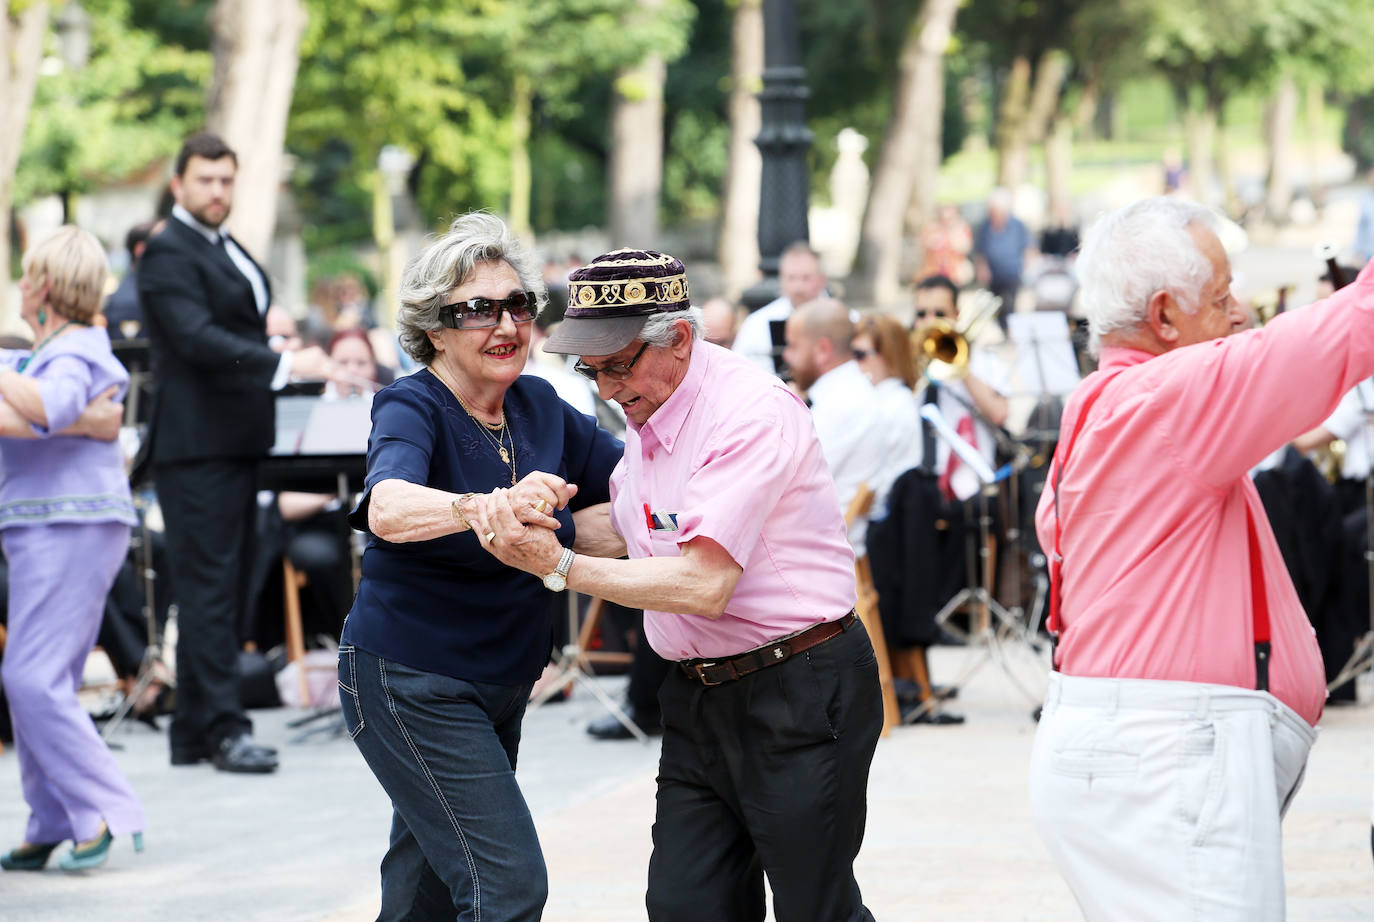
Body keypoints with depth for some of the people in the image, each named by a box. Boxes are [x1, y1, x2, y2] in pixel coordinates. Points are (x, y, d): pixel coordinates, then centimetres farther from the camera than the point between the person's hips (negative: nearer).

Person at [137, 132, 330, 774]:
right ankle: (224, 729, -12)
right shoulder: (168, 254, -10)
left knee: (224, 591, 9)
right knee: (209, 587, -10)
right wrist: (284, 365, -31)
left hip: (237, 443, 9)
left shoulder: (229, 252, 20)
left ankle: (194, 732, 13)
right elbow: (196, 337, -23)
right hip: (197, 448, -9)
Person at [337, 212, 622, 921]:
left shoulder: (537, 405, 4)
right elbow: (388, 509, -39)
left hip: (501, 688, 7)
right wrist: (493, 507, -56)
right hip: (411, 684, -7)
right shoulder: (412, 409, -16)